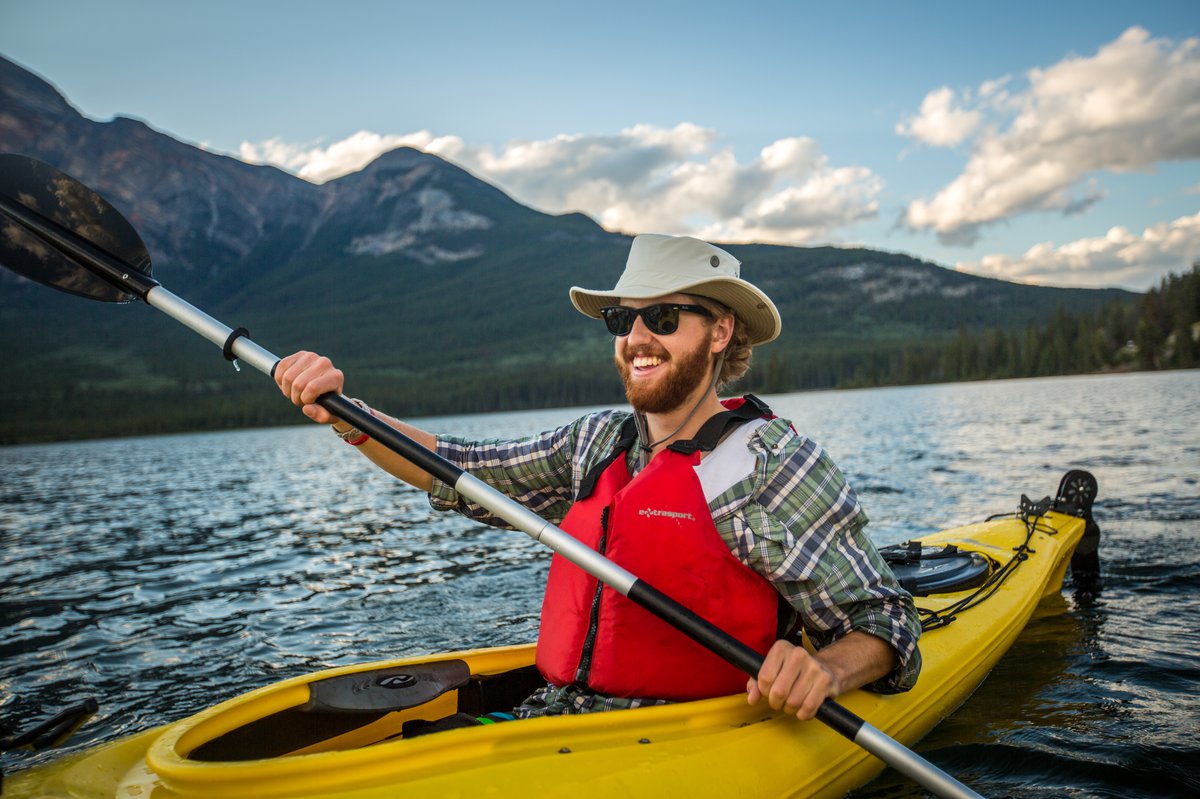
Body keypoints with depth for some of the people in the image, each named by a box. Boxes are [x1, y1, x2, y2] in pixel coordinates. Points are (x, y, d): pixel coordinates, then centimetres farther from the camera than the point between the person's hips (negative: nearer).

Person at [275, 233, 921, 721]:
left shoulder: (777, 466, -9)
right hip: (550, 720, 5)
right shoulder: (597, 443, 9)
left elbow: (883, 622, -8)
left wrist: (824, 670, -30)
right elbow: (459, 473, 13)